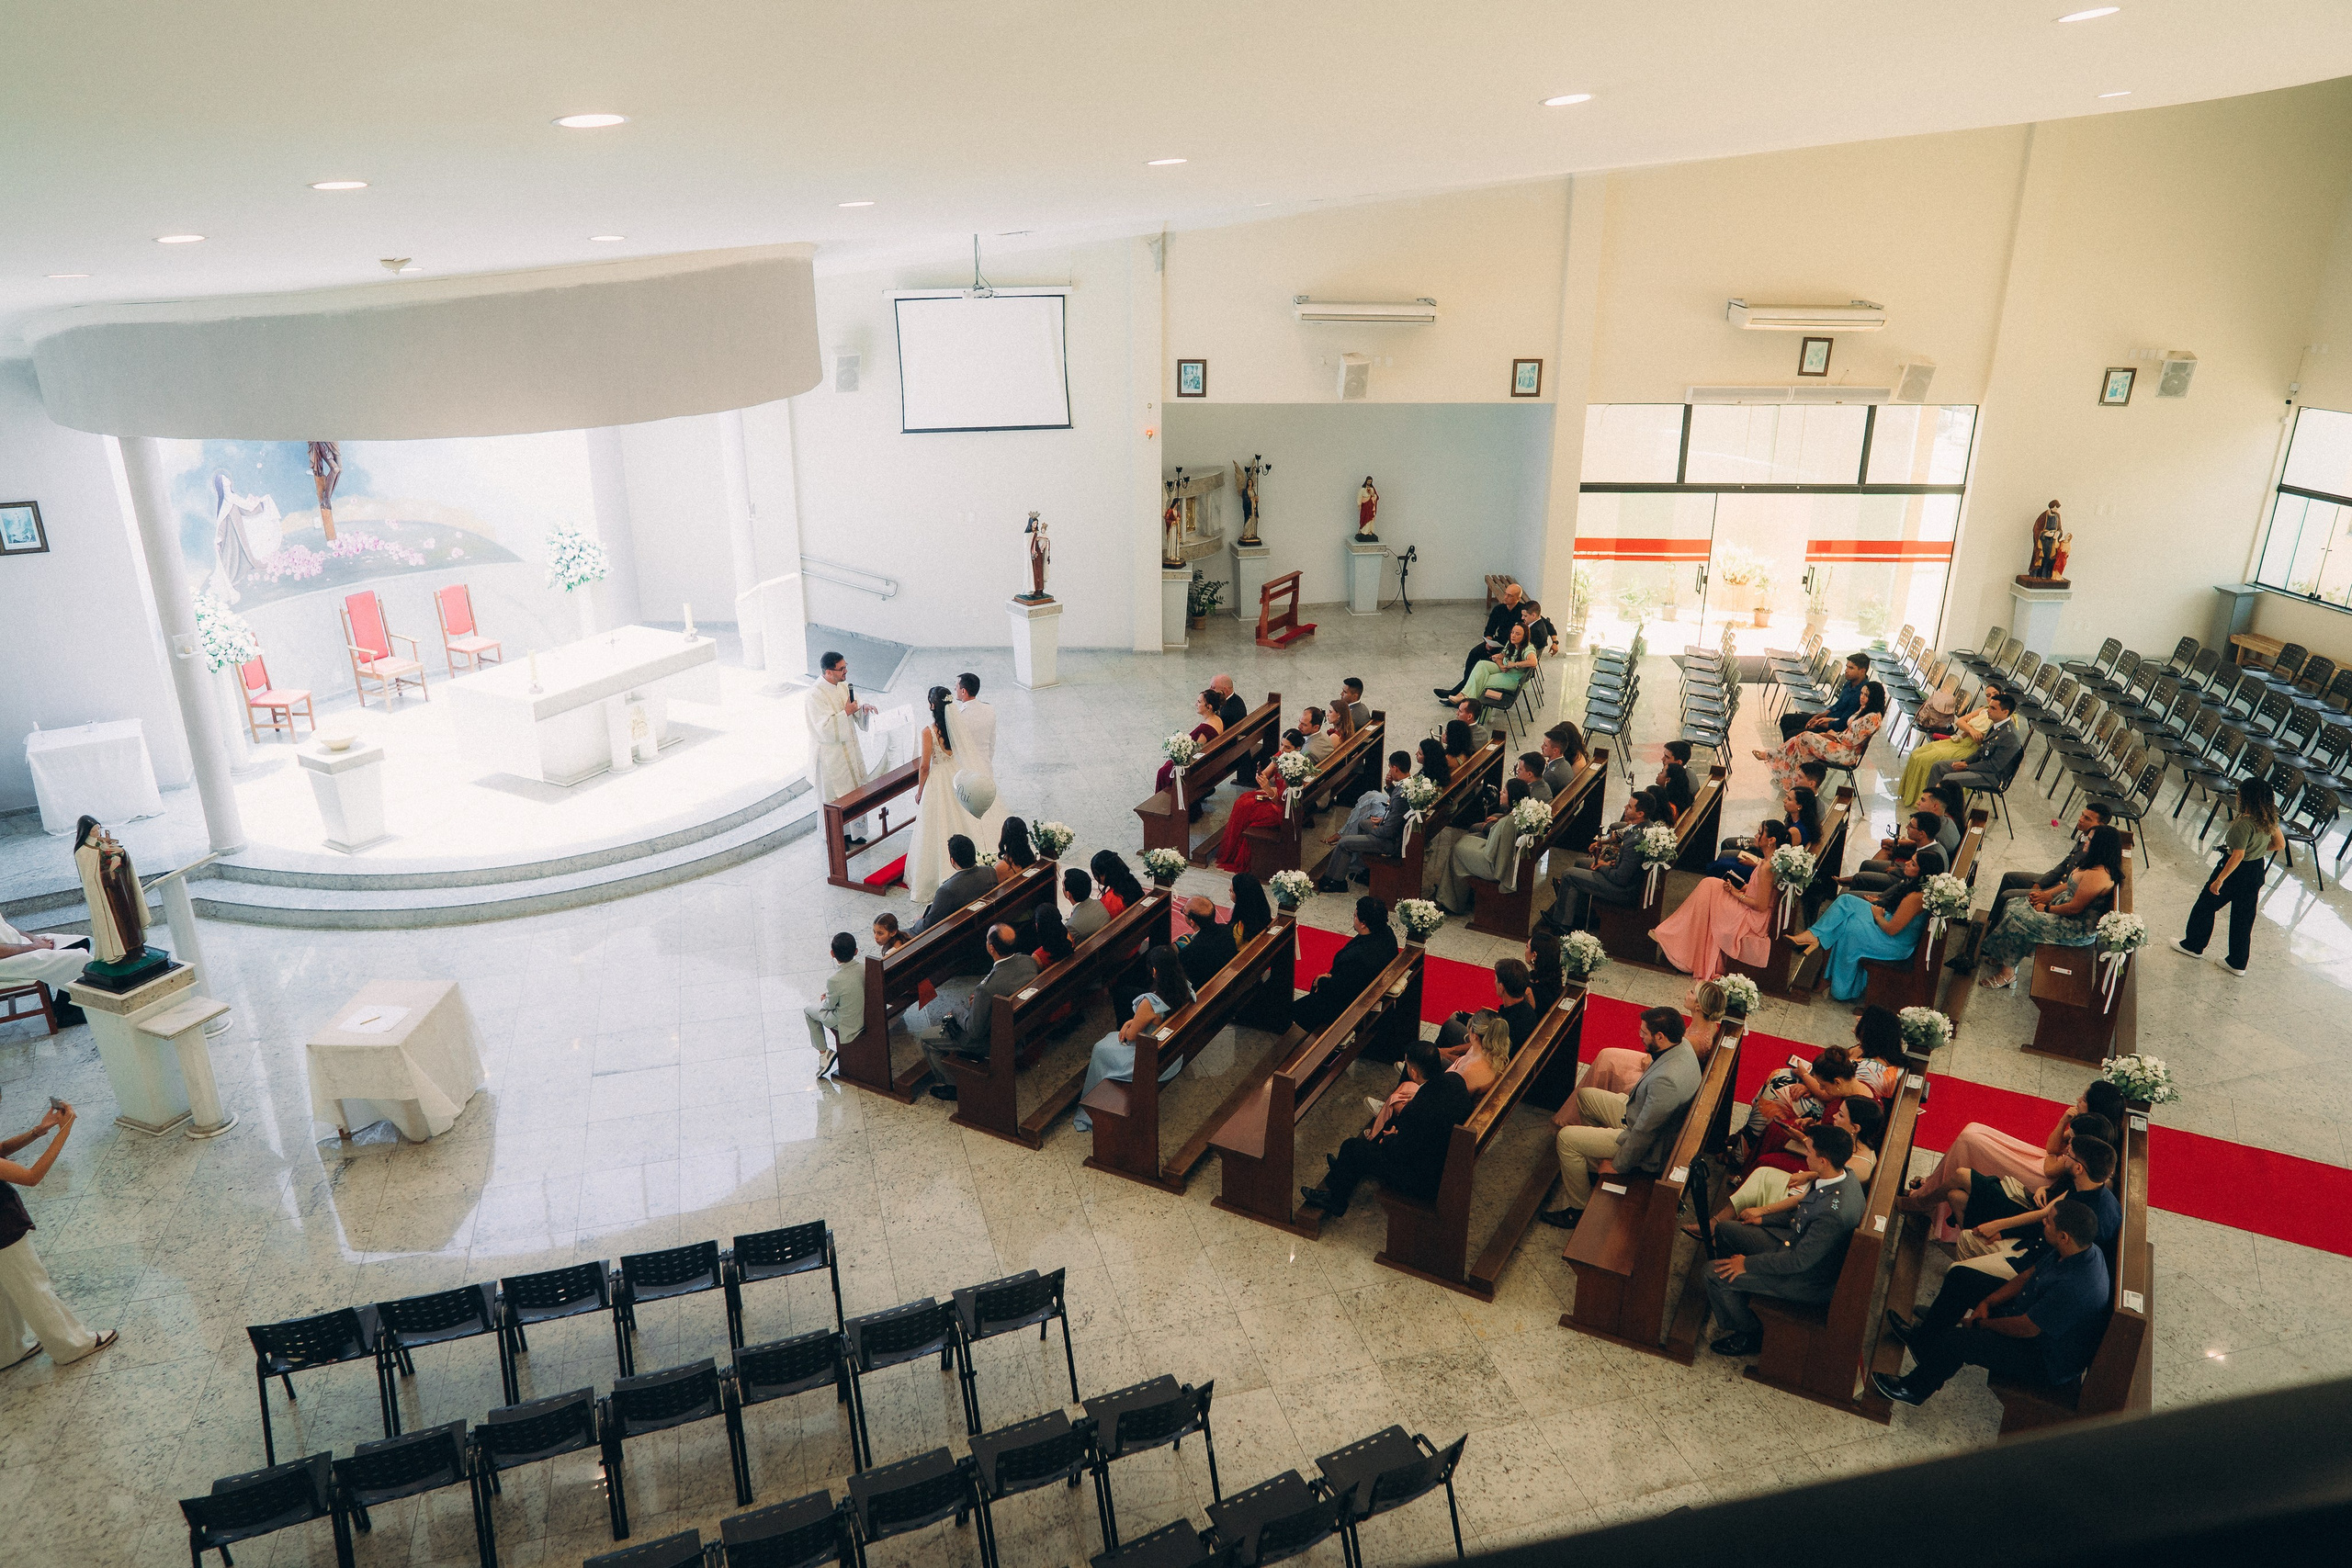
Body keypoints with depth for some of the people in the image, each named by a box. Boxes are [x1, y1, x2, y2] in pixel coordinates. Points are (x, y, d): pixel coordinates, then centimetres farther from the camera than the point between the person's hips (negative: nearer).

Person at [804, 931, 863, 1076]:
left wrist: (825, 1000, 9)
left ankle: (823, 1052, 20)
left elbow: (830, 1005, -13)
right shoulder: (865, 969, -14)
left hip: (848, 1025, -6)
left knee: (809, 1010, 19)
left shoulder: (834, 980, -30)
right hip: (865, 1018, 6)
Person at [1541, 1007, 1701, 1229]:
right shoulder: (1682, 1044, -10)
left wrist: (1617, 1167, -18)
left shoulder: (1666, 1081, -39)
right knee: (1584, 1096, 20)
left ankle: (1578, 1208, 7)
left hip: (1648, 1150, -10)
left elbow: (1643, 1134, -30)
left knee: (1566, 1138, -10)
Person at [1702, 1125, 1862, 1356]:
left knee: (1715, 1273, -13)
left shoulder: (1835, 1212, -38)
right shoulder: (1840, 1176, -9)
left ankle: (1749, 1335, 12)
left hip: (1808, 1280, -9)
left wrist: (1748, 1264, -18)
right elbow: (1803, 1214, 10)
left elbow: (1800, 1260, -28)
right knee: (1725, 1229, 14)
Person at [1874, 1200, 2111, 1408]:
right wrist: (1987, 1303, -3)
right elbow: (2029, 1276, 6)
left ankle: (1916, 1390, 10)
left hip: (2048, 1364, -10)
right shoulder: (2077, 1251, -9)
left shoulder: (2075, 1288, -39)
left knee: (1957, 1341, -16)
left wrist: (1980, 1325, -11)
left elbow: (2026, 1328, -28)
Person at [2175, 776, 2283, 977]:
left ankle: (2194, 945, 32)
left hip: (2236, 871, -8)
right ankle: (2238, 963, 25)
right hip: (2257, 869, 8)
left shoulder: (2243, 824, -29)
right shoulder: (2269, 818, -6)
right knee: (2244, 915, 16)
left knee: (2205, 905, 15)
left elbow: (2237, 857, -27)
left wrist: (2219, 880, -20)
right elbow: (2280, 845, 6)